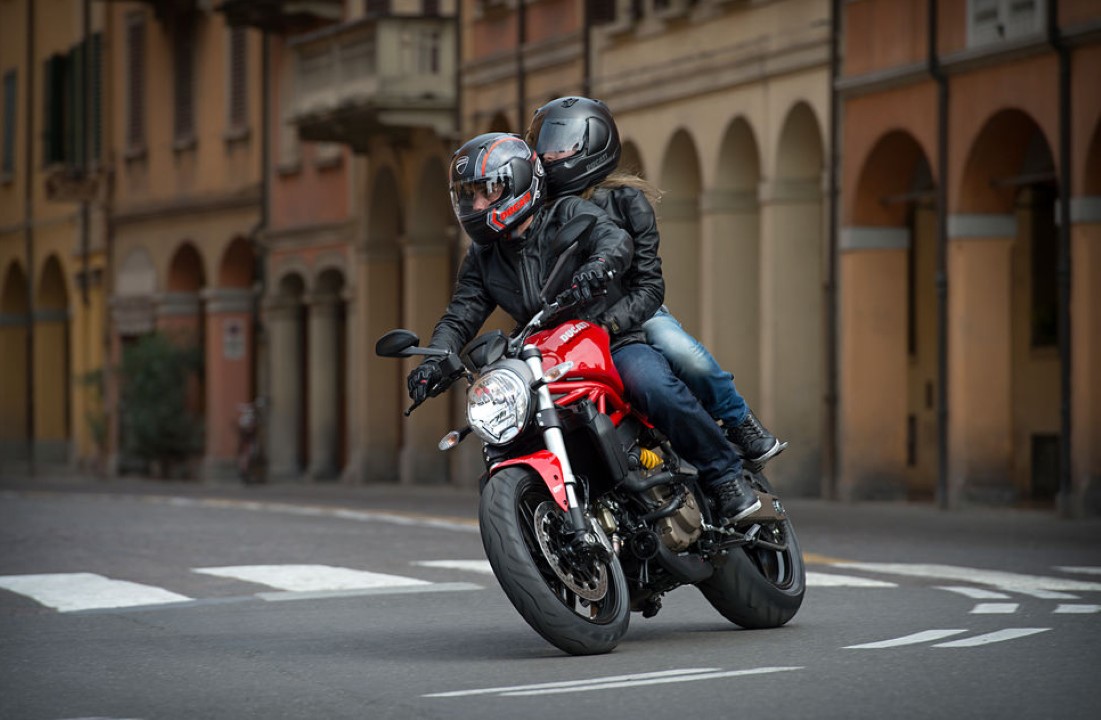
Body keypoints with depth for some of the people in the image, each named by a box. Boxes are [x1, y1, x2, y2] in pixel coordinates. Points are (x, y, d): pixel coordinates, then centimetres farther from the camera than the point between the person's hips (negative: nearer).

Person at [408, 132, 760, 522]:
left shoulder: (567, 214, -3)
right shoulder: (483, 259, 14)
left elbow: (614, 237, -22)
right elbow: (459, 317, 5)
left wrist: (599, 264, -48)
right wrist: (435, 360, -16)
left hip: (618, 343, -6)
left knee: (655, 388, -35)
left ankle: (725, 475, -23)